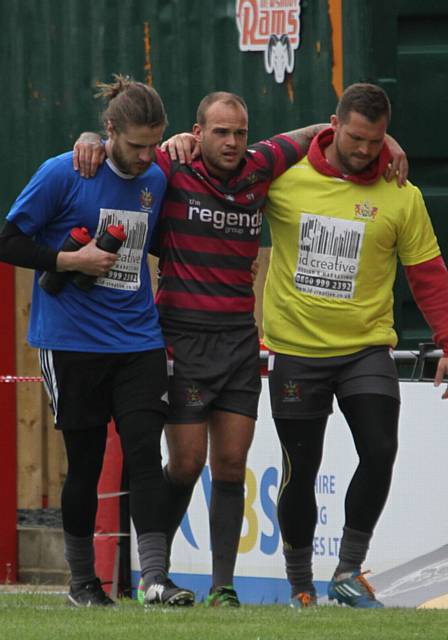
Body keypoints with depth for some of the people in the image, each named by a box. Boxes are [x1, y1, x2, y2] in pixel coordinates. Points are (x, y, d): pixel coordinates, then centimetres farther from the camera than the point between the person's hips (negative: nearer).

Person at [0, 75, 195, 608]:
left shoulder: (155, 181, 7)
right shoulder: (62, 174, -8)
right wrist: (70, 260, -14)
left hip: (138, 343, 3)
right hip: (72, 341, -3)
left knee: (145, 452, -10)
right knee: (84, 463, 3)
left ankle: (155, 578, -15)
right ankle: (82, 580, 18)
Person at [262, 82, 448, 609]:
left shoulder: (401, 197, -1)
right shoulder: (285, 178, -2)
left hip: (366, 348, 0)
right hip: (294, 349, 0)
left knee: (380, 452, -16)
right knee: (299, 471, 4)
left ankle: (348, 572, -3)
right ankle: (299, 585, 19)